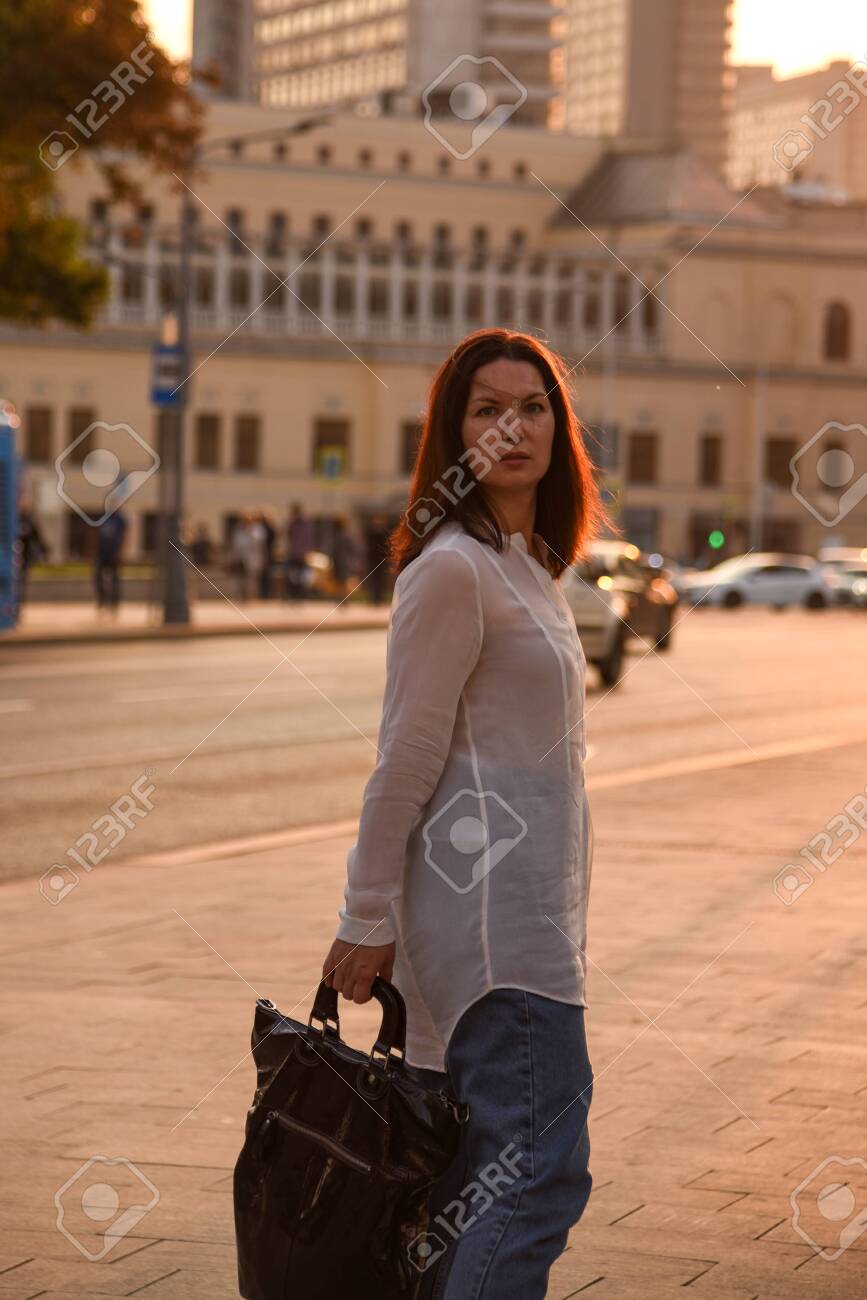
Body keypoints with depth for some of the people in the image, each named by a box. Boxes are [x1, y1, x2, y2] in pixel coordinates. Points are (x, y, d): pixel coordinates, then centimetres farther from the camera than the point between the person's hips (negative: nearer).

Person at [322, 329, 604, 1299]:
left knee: (459, 1176, 12)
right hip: (493, 911, -9)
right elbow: (405, 759, -13)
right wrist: (366, 920, -12)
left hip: (522, 906, 9)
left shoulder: (524, 563, 17)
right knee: (542, 1172, -12)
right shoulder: (451, 568, -13)